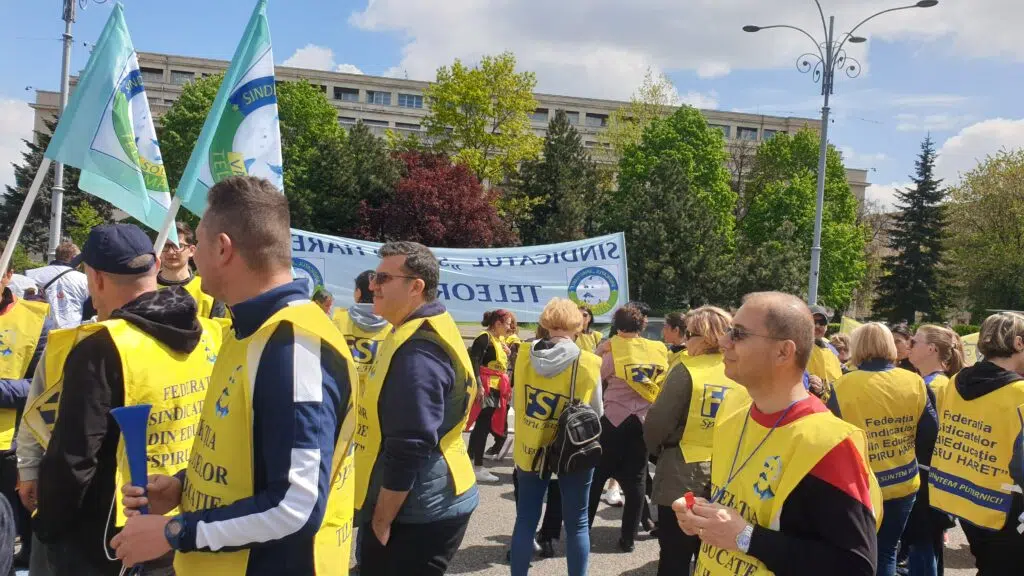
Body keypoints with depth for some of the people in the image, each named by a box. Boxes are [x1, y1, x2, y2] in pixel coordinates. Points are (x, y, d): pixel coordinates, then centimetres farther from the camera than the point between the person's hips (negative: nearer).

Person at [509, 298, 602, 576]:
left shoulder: (524, 354, -5)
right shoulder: (589, 363, -13)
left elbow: (518, 403, 7)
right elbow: (595, 411, -2)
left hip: (530, 447, 3)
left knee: (526, 519, 12)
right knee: (576, 523, 10)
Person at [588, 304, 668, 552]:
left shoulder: (613, 348, -7)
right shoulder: (659, 350, 4)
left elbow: (597, 377, -4)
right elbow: (663, 385, 7)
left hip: (614, 420, -3)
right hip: (644, 422, 3)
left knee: (597, 477, 8)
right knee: (636, 480, 10)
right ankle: (628, 538, 13)